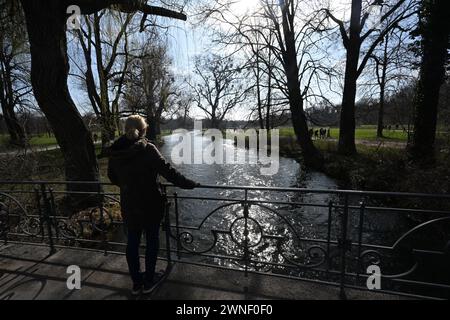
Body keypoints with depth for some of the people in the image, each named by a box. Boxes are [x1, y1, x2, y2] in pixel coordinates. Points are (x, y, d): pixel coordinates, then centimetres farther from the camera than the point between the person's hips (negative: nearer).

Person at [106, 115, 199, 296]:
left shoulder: (114, 151, -4)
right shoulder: (147, 149, -20)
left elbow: (112, 178, 9)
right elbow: (168, 171, -21)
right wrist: (190, 184, -11)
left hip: (128, 206, 5)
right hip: (150, 205, -4)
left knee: (132, 242, 18)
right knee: (152, 241, 15)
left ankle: (136, 283, 34)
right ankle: (148, 282, 29)